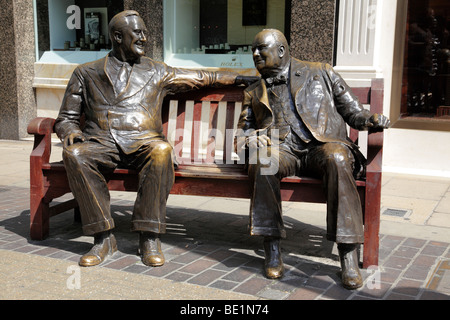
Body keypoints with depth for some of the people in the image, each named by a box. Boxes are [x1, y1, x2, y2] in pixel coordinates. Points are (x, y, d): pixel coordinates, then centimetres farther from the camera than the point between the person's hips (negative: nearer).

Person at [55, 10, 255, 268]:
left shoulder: (157, 72, 20)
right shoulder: (86, 73, 17)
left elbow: (203, 78, 29)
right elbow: (66, 118, 18)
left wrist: (239, 79, 25)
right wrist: (71, 132, -6)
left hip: (143, 143, 0)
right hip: (101, 144, 1)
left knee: (162, 150, -36)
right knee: (74, 154, -33)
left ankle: (149, 237, -29)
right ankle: (104, 238, -25)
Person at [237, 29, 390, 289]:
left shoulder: (321, 73, 19)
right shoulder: (254, 92, 26)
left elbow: (352, 110, 16)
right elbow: (244, 129, 27)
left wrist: (371, 120, -5)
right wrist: (249, 138, 3)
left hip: (322, 144, -1)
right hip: (283, 150, 2)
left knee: (337, 158, -37)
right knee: (263, 158, -35)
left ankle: (349, 257, -36)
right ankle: (272, 250, -29)